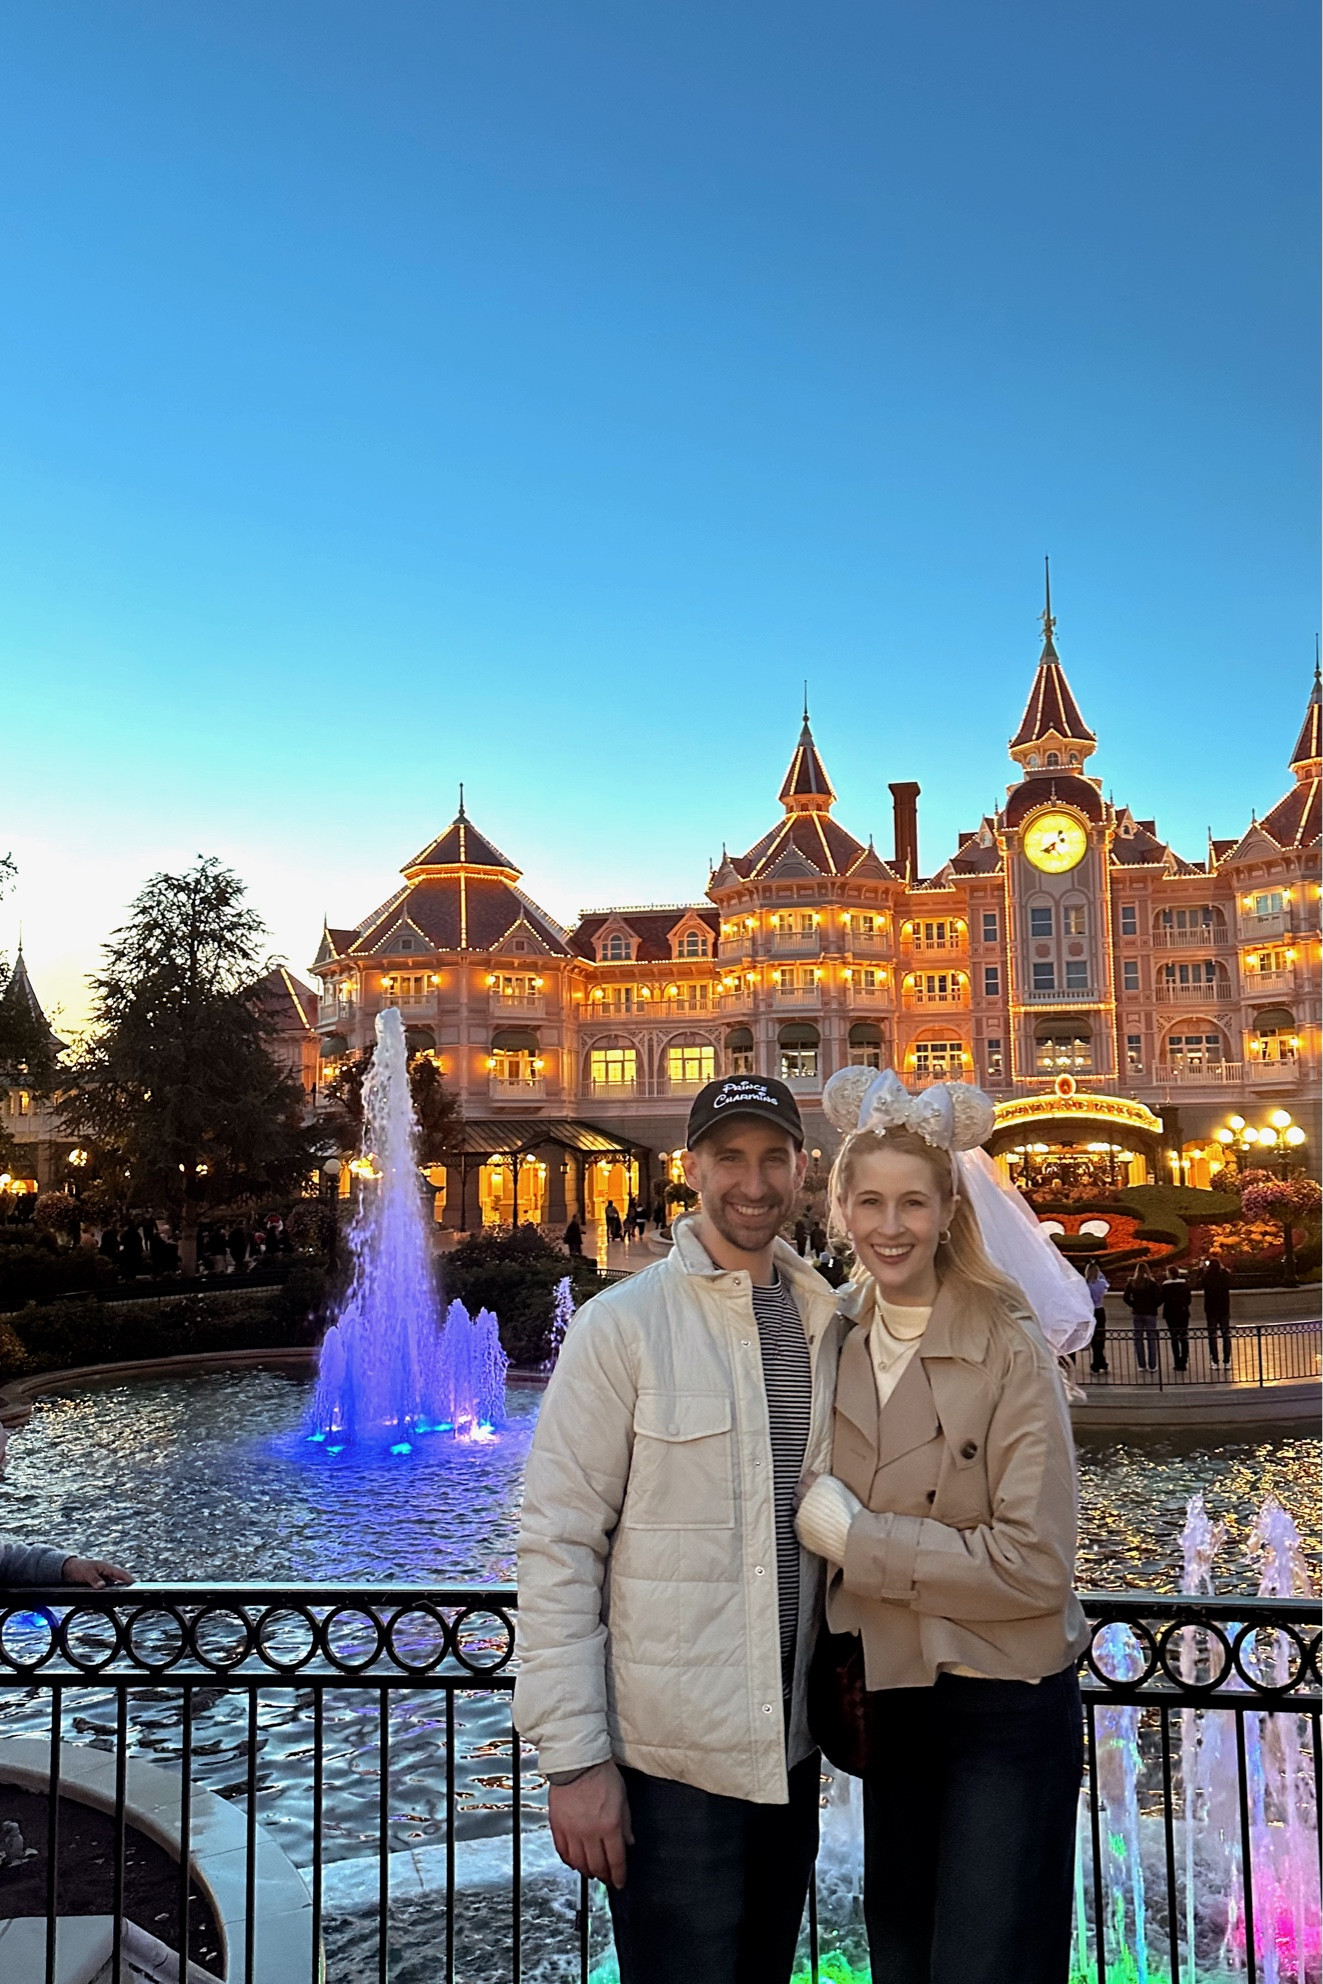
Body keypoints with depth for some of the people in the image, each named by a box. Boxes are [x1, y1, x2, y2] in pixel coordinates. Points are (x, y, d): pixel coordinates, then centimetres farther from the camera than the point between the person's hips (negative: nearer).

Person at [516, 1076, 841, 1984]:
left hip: (793, 1747, 5)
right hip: (669, 1758, -5)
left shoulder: (828, 1323, 4)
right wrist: (574, 1757, -15)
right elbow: (559, 1545, -13)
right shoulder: (624, 1324, -12)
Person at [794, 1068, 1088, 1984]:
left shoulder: (1011, 1351, -16)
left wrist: (852, 1535, -19)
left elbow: (1036, 1564, -20)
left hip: (1005, 1710, -5)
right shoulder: (837, 1343, 0)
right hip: (888, 1697, 5)